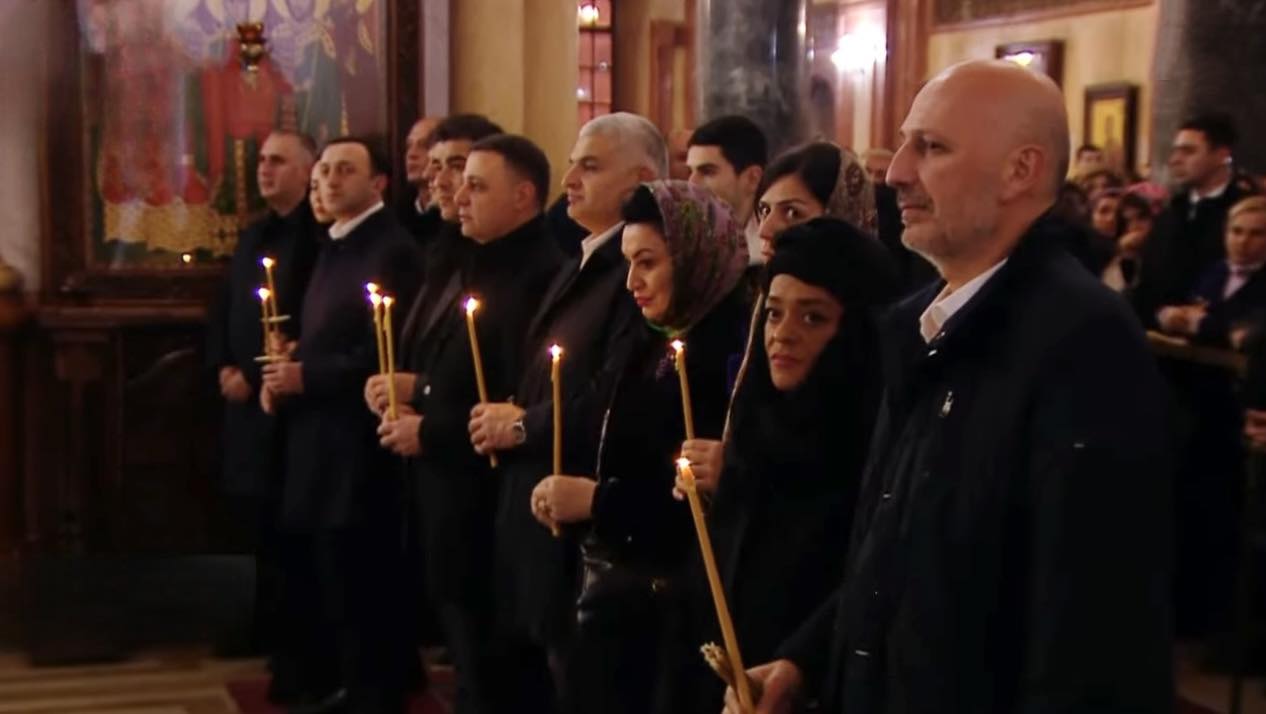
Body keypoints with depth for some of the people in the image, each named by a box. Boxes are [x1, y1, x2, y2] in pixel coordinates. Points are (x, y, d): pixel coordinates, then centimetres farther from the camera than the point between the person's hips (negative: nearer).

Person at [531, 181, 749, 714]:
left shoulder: (729, 351, -14)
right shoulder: (651, 345, 13)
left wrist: (597, 500, -16)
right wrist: (567, 497, -2)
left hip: (681, 596, -8)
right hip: (614, 585, 8)